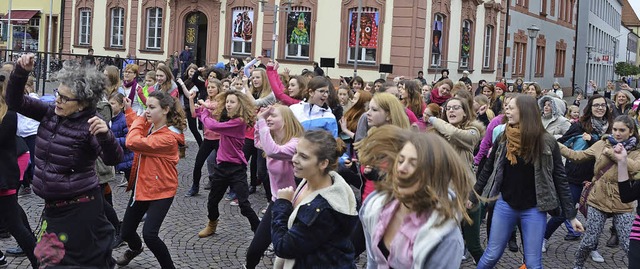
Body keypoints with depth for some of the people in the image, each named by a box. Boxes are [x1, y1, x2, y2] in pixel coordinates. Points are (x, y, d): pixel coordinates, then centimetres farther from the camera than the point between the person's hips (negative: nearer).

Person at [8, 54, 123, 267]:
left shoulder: (88, 126, -17)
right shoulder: (50, 113, 2)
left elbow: (113, 159, -28)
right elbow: (15, 102, 6)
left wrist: (106, 135, -48)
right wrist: (21, 72, -11)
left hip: (81, 208, -7)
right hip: (52, 206, 7)